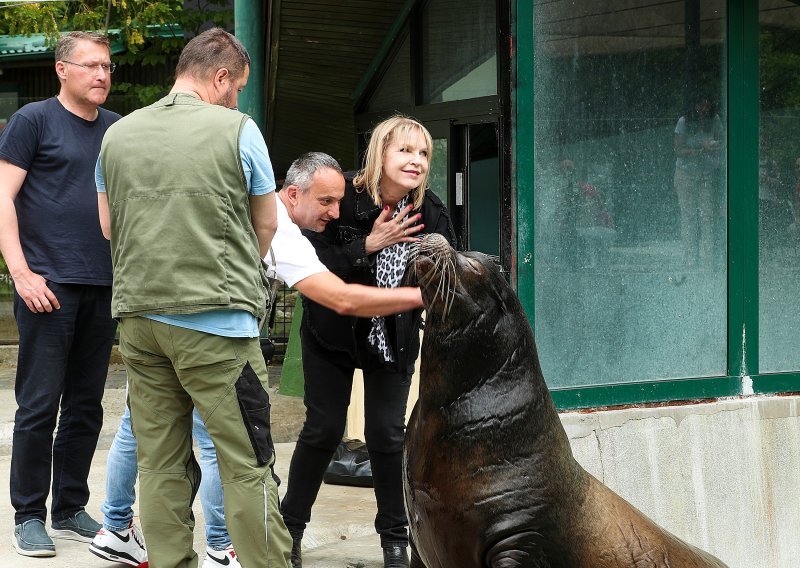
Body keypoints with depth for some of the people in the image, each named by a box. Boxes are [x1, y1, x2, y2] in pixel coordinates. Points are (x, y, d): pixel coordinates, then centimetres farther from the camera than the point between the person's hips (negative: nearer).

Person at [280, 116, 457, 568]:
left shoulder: (430, 212, -11)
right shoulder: (342, 197, -21)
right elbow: (312, 264, -25)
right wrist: (369, 245, -32)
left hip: (395, 339, 2)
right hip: (333, 333, -2)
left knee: (387, 434, 0)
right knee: (324, 429, 3)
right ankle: (290, 526, 20)